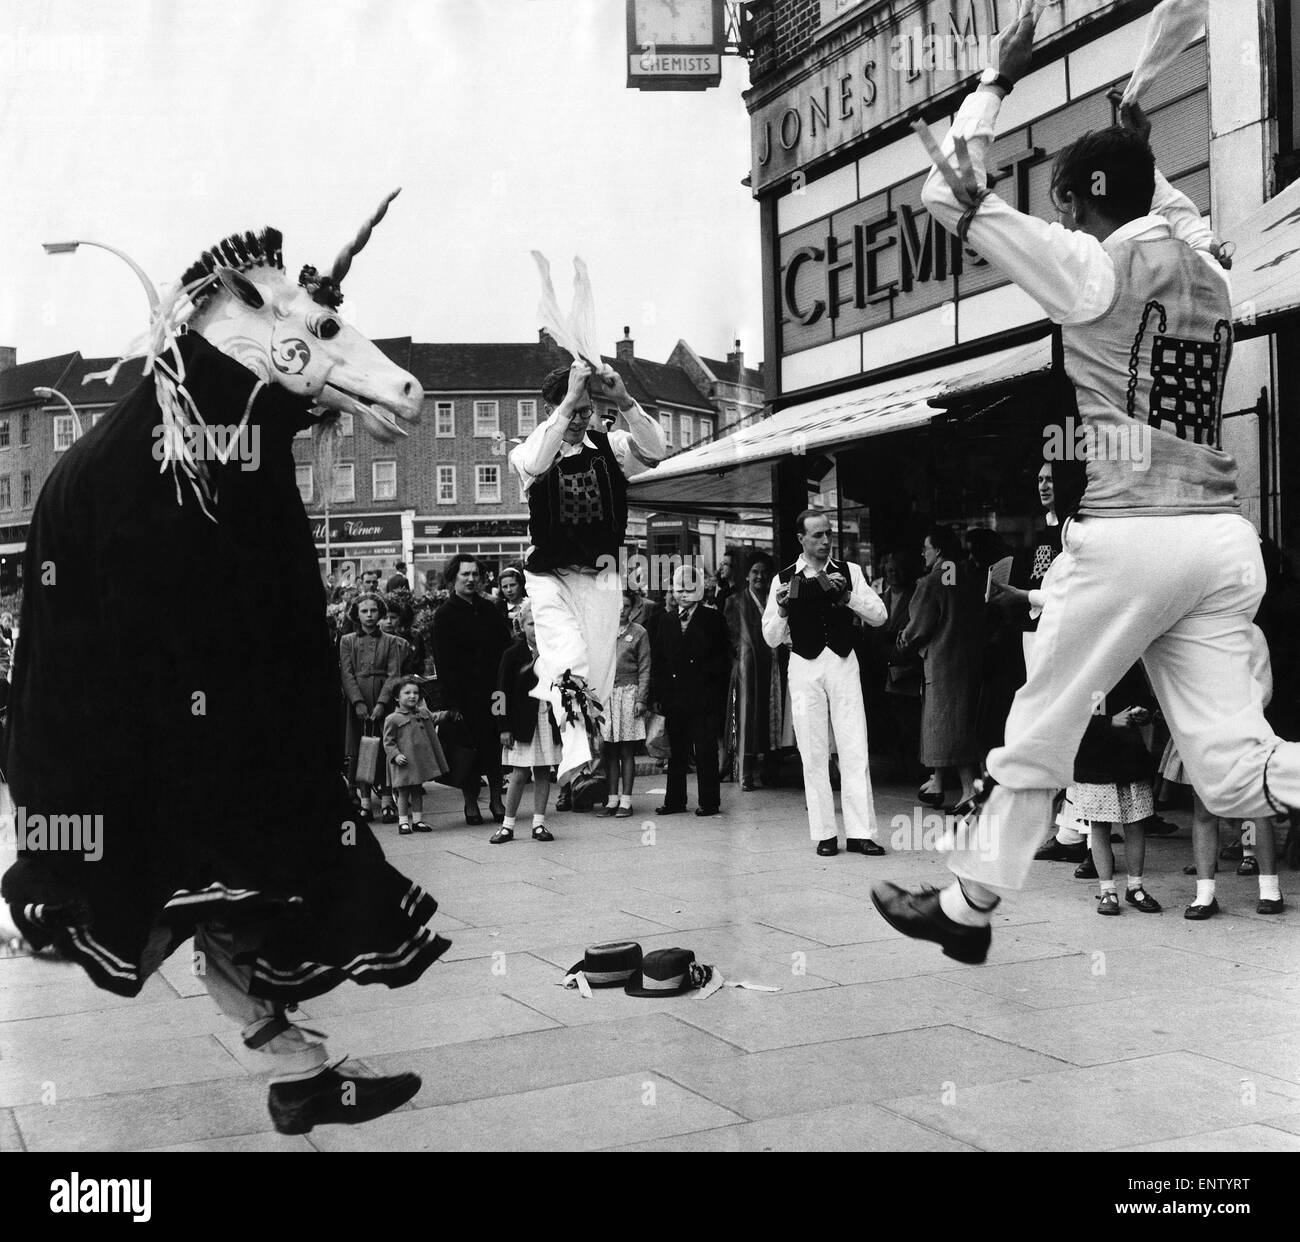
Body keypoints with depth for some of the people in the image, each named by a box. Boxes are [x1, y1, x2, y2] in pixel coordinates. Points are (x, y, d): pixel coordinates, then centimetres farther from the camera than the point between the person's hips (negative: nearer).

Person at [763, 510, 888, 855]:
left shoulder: (849, 571, 6)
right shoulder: (784, 580, 4)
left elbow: (880, 616, 1)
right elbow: (771, 638, 5)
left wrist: (846, 595, -14)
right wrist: (782, 611, -15)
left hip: (843, 663, 0)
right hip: (804, 667, 0)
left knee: (855, 750, -4)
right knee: (814, 753, 2)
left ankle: (860, 833, 0)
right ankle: (824, 834, 8)